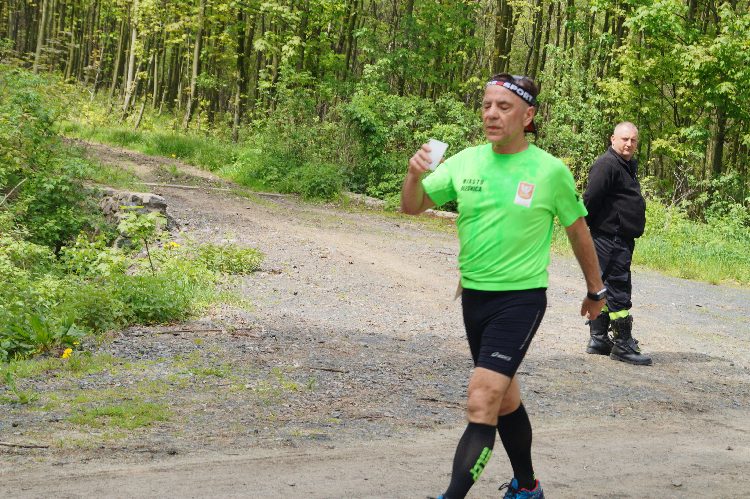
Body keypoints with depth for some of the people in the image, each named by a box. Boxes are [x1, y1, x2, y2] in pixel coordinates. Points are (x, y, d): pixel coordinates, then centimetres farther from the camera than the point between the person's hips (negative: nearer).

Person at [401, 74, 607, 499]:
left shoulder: (551, 171, -8)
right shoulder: (466, 162, 1)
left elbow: (578, 231, 5)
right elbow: (413, 207, 1)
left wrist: (596, 290, 15)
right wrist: (415, 175, -21)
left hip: (521, 299, -5)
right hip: (474, 295, 5)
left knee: (481, 406, -17)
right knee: (505, 399, 18)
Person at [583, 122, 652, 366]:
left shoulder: (628, 165, 18)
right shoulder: (607, 165, -15)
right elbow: (590, 199, -20)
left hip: (622, 240, 10)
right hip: (610, 238, -10)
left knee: (605, 288, 14)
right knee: (618, 290, -8)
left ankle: (598, 339, 21)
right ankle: (623, 344, -5)